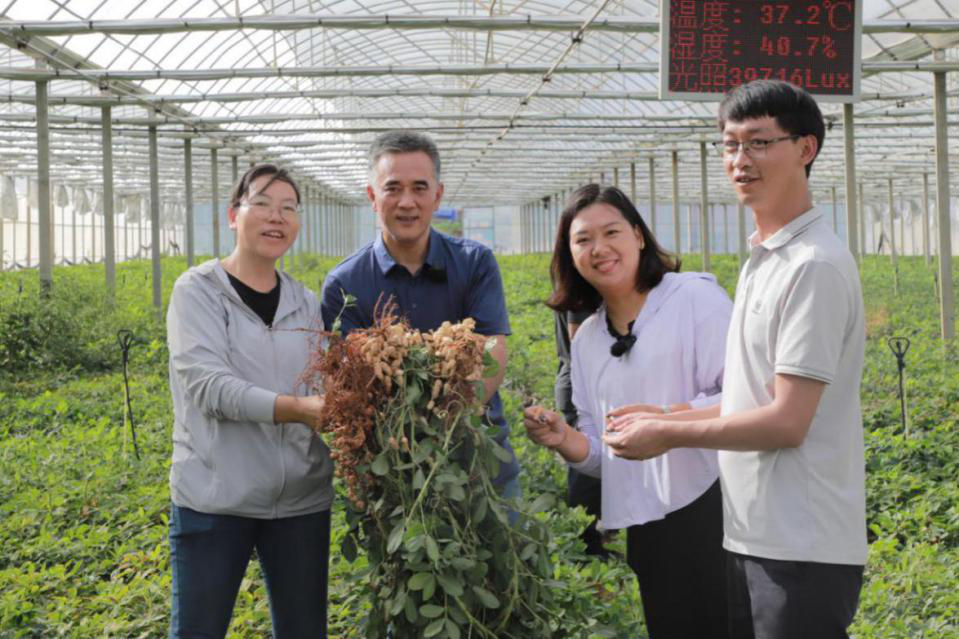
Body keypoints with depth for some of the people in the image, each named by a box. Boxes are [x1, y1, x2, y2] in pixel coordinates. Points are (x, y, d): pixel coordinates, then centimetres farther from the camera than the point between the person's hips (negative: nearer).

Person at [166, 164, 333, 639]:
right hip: (214, 497, -4)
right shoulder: (198, 291, -3)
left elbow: (325, 393, 11)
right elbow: (208, 386, -16)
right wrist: (297, 409, -28)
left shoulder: (306, 305, 10)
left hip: (302, 498, 4)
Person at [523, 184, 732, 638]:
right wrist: (566, 442, -3)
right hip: (646, 532, 6)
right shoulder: (586, 339, 15)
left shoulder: (695, 297, -4)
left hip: (712, 511, -6)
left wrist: (665, 419, -23)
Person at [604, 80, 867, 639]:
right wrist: (667, 416, 10)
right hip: (753, 537, 9)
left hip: (801, 549, -9)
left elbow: (787, 422, -20)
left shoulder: (816, 266, -17)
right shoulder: (763, 261, 14)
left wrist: (669, 435, -11)